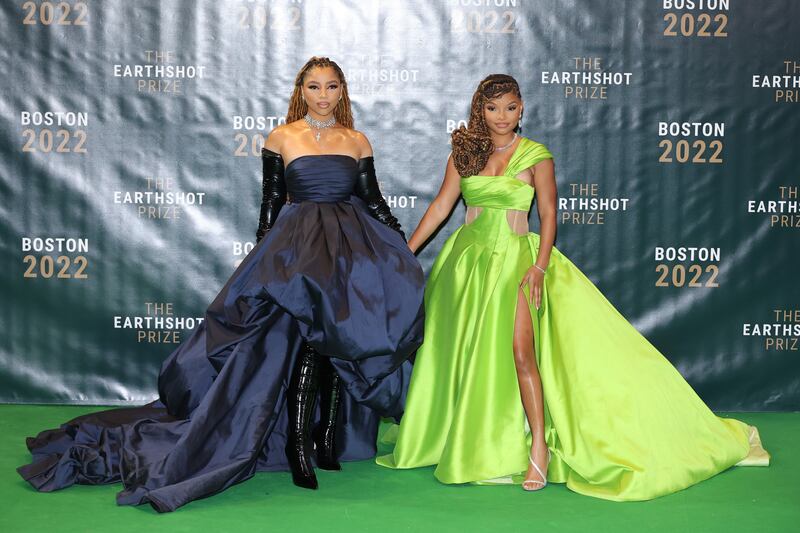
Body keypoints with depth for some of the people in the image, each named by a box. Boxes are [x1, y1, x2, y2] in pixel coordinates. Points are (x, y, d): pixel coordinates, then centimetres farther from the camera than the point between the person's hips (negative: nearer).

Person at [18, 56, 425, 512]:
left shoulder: (357, 141, 10)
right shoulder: (281, 138, 5)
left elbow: (373, 200, 13)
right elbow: (271, 203, 6)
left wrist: (404, 248, 8)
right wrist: (264, 260, 4)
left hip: (352, 247, 3)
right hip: (296, 245, -3)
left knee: (344, 341, 0)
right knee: (313, 335, -18)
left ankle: (330, 433, 11)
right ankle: (297, 441, -12)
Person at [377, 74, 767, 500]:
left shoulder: (535, 155, 0)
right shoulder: (464, 150, 9)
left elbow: (548, 214, -2)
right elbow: (441, 205, 10)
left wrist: (540, 265, -14)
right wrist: (405, 252, 7)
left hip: (515, 258, -4)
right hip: (467, 257, 4)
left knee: (518, 350, -15)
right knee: (467, 353, 6)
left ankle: (539, 447, -7)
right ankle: (474, 446, 19)